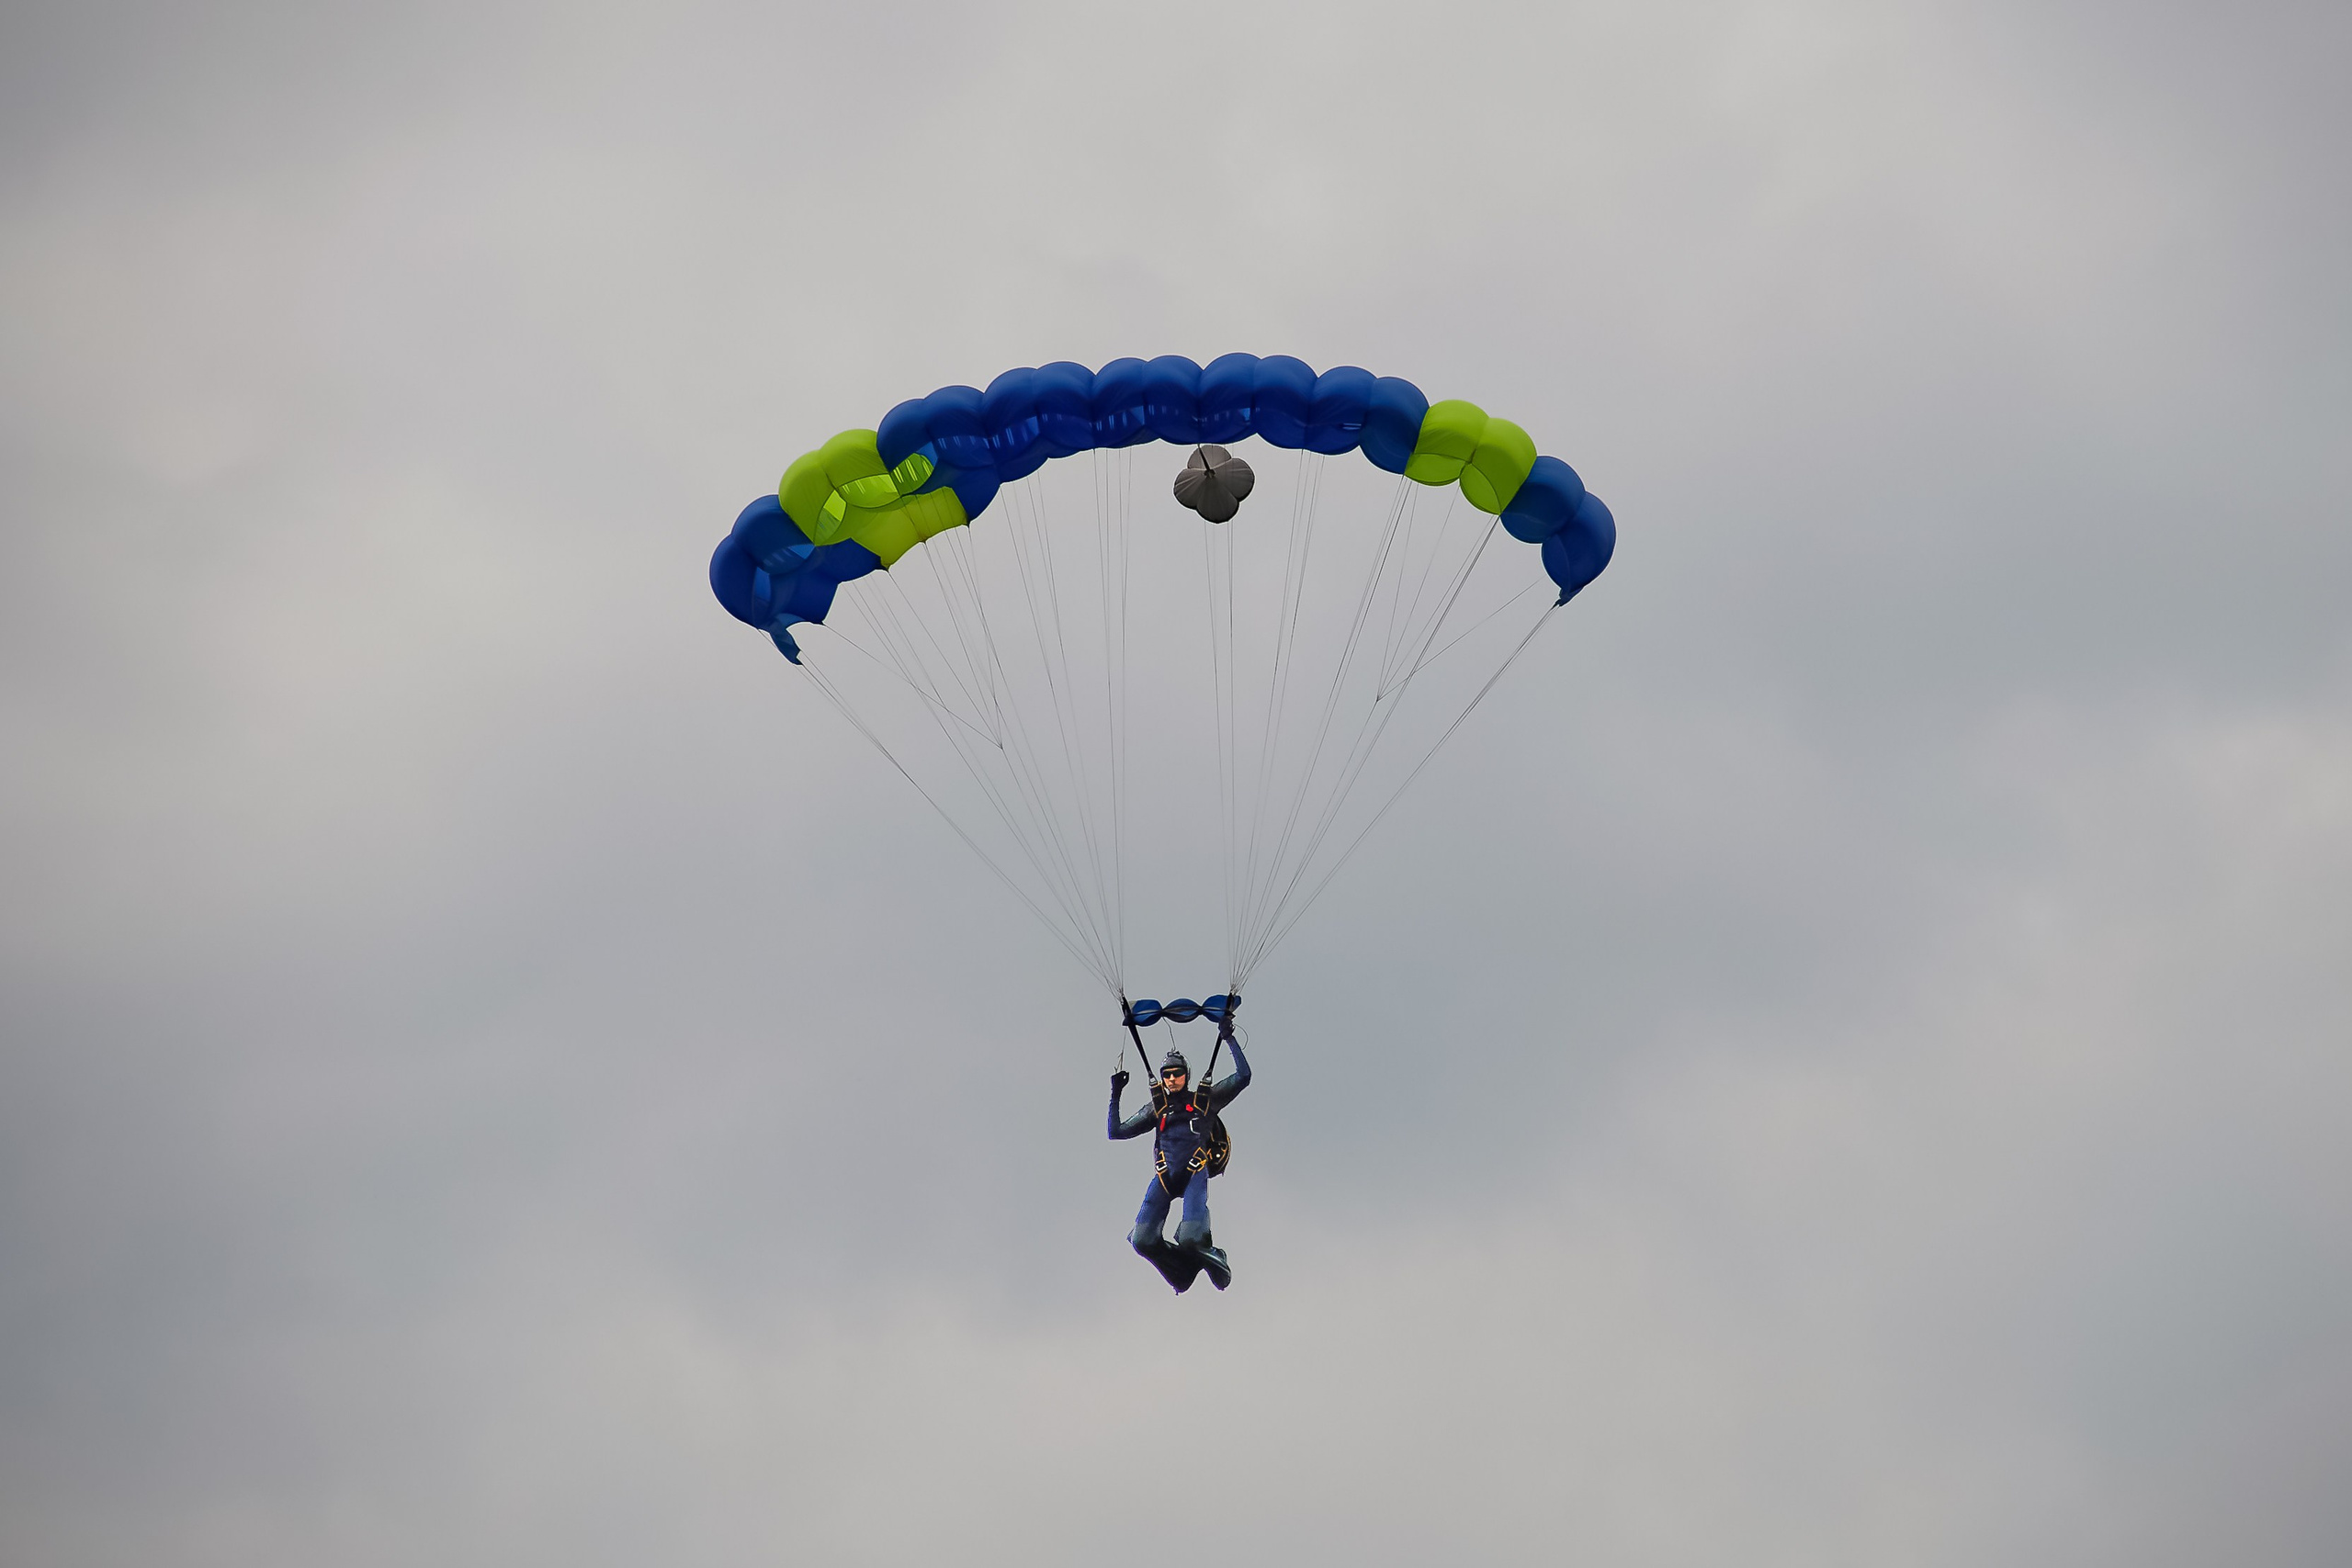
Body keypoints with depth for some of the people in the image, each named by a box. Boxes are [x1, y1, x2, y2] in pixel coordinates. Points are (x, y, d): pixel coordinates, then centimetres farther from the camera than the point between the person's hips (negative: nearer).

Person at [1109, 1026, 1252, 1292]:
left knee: (1191, 1240, -26)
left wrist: (1229, 1040, 9)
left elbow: (1243, 1076, 11)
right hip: (1164, 1177, 3)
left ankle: (1212, 1258, 11)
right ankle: (1186, 1268, 10)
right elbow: (1116, 1132, 21)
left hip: (1195, 1174, -3)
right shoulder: (1157, 1109, 21)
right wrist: (1115, 1095, 15)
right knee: (1143, 1241, -18)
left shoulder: (1204, 1101, 15)